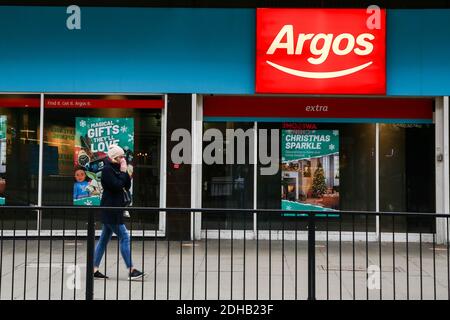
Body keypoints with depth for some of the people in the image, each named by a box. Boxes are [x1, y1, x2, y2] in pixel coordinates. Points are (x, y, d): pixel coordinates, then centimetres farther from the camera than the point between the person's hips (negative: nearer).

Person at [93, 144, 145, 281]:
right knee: (124, 237, -8)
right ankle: (131, 270, -5)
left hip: (113, 209, 10)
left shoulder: (116, 169, 15)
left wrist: (125, 172, 1)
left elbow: (127, 186, 12)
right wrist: (123, 172, -11)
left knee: (104, 239, 11)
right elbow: (117, 186, -21)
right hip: (110, 209, -10)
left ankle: (94, 269, 15)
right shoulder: (107, 169, -11)